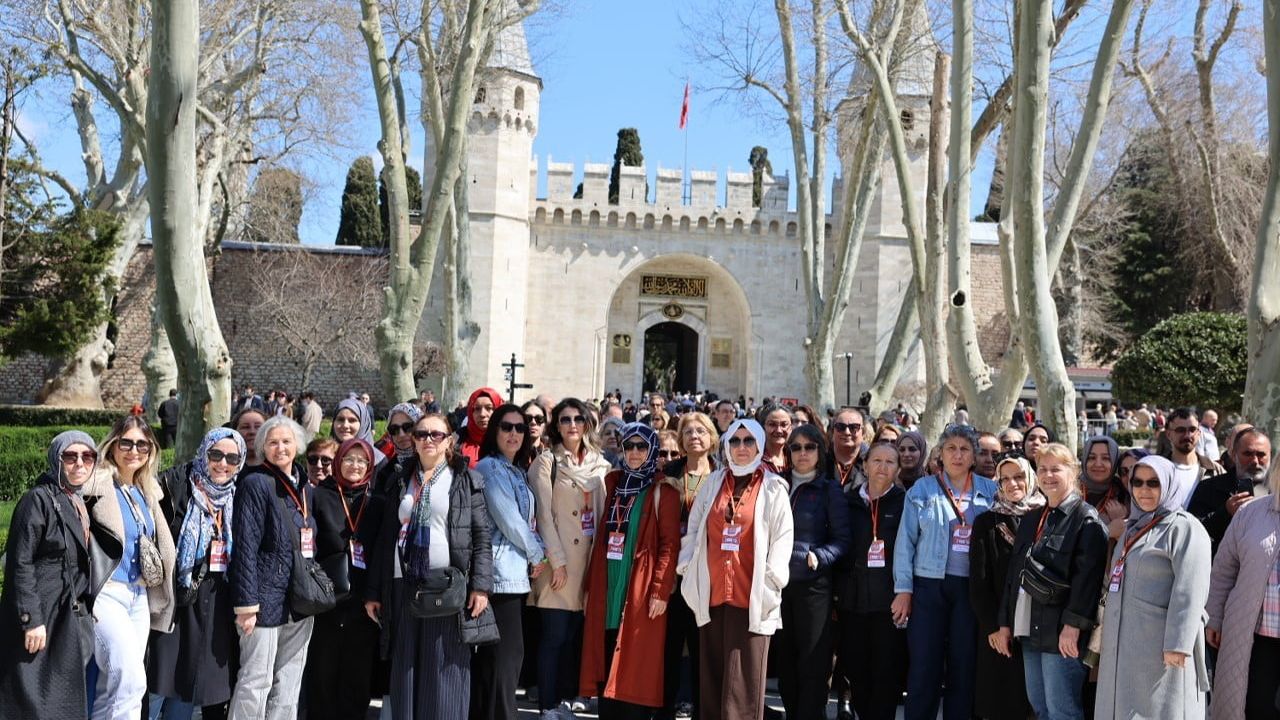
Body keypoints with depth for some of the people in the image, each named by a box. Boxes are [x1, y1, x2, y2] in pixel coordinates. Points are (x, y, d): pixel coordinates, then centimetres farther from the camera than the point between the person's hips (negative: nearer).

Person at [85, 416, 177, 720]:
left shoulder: (147, 490, 13)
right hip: (106, 593, -7)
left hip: (140, 596, 7)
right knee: (131, 682, -17)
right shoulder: (95, 486, -10)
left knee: (115, 684, 10)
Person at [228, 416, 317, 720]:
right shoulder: (255, 483, -8)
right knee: (256, 681, -2)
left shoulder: (306, 489, 13)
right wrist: (246, 602, -18)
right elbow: (246, 547, -13)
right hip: (267, 598, -7)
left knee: (289, 685, 11)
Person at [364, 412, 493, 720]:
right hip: (404, 586, 4)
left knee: (444, 672, -1)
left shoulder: (466, 481, 3)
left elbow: (482, 537, -3)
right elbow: (385, 539, 12)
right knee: (406, 671, 7)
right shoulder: (401, 482, 14)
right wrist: (373, 591, 8)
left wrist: (480, 585, -13)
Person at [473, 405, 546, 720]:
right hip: (502, 571, -9)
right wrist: (537, 555, -2)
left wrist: (532, 556, 6)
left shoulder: (514, 471, 18)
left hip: (512, 571, 9)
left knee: (490, 654, 12)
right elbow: (509, 521, -14)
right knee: (508, 653, -7)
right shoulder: (490, 467, -10)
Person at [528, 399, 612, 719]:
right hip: (559, 562, -4)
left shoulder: (600, 464, 11)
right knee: (554, 635, -4)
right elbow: (544, 514, -8)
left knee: (572, 635, 8)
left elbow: (603, 513, 12)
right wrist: (557, 560, -13)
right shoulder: (547, 462, -2)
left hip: (589, 560, 4)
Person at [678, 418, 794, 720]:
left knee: (743, 683, -4)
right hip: (712, 593, 3)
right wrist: (687, 569, 7)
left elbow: (783, 537, -1)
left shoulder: (773, 487, 3)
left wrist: (770, 582, -8)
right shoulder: (713, 482, 12)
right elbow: (693, 530, 15)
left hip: (752, 597, -3)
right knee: (712, 676, 7)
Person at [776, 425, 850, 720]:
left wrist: (819, 557, -19)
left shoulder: (830, 490, 0)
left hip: (813, 584, -3)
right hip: (779, 582, 3)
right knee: (784, 660, 9)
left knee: (812, 663, 0)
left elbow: (843, 539, -3)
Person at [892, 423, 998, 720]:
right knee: (924, 665, 0)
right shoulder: (922, 489, 3)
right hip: (929, 585, -1)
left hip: (971, 588, 1)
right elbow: (906, 540, 1)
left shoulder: (990, 491, 6)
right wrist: (903, 588, -5)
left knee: (964, 665, 8)